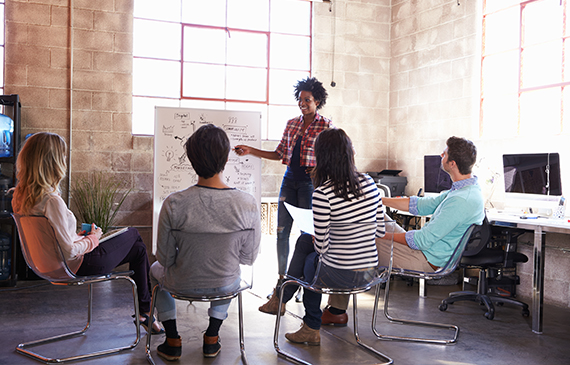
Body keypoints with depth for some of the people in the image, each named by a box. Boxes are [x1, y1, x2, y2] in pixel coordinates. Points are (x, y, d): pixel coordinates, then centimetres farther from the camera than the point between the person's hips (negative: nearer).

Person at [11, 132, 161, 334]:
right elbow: (70, 252, -28)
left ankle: (145, 310, 29)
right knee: (133, 234, 16)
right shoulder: (51, 201, -31)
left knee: (138, 248, 21)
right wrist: (93, 239, -11)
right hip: (78, 264, -9)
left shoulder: (21, 195, -3)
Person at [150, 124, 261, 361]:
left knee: (156, 270, 35)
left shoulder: (173, 204, -26)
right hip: (226, 287, 2)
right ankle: (212, 338, 40)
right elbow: (249, 257, -10)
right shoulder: (248, 204, -23)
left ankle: (172, 341, 35)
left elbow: (165, 257, -12)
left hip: (183, 285, -1)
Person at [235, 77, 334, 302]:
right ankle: (281, 279, 16)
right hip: (289, 179, 5)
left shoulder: (326, 126, -2)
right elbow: (279, 154, 15)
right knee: (282, 230, 4)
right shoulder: (292, 124, 12)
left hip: (310, 180, -5)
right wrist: (250, 151, 9)